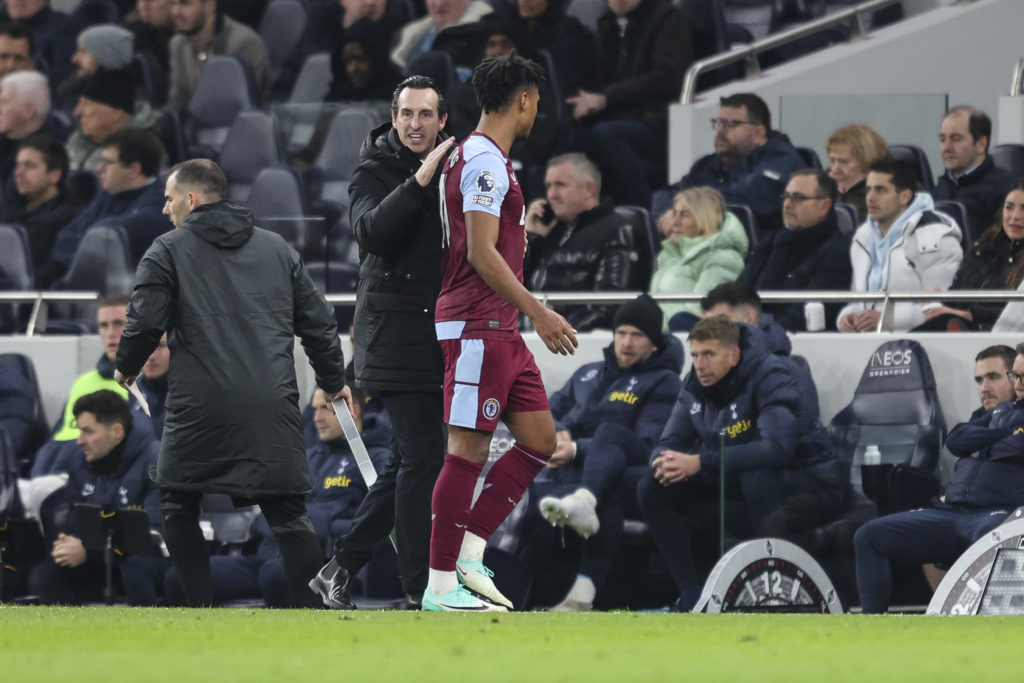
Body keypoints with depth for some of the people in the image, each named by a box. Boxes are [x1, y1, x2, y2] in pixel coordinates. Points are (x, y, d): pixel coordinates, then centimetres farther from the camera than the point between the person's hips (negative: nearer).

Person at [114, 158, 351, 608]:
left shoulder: (168, 250, 5)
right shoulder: (277, 249, 18)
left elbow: (145, 322, -4)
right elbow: (317, 321, 19)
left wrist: (126, 368, 16)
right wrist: (333, 381, 32)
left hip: (200, 403, -3)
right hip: (273, 405, 3)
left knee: (178, 503, 14)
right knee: (288, 512, 3)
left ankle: (200, 607, 9)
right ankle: (317, 609, -7)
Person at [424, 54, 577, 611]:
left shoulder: (475, 157, 18)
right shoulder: (486, 161, -14)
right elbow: (481, 252, -21)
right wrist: (537, 312, -23)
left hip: (500, 331, 10)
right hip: (477, 329, -10)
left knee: (540, 439, 9)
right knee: (468, 450, -8)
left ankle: (470, 552, 10)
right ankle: (441, 585, -5)